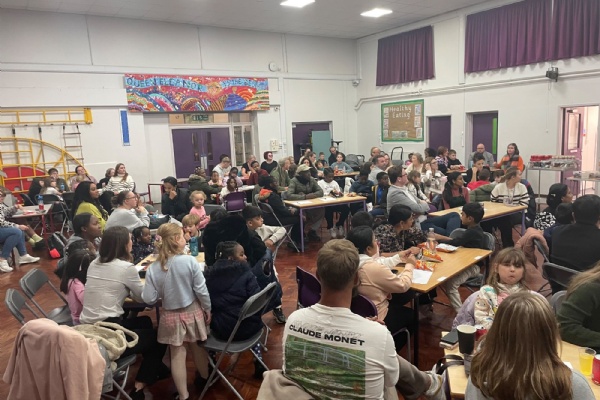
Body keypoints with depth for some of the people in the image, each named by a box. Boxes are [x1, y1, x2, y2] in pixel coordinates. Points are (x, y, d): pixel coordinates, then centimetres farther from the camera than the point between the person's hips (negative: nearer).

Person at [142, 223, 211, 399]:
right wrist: (207, 309, 1)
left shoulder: (152, 268, -13)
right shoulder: (189, 261, -20)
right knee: (197, 347, 22)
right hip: (192, 311, 0)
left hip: (170, 315, 1)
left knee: (177, 355, 12)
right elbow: (201, 290, -15)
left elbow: (149, 299, -11)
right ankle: (204, 379, 44)